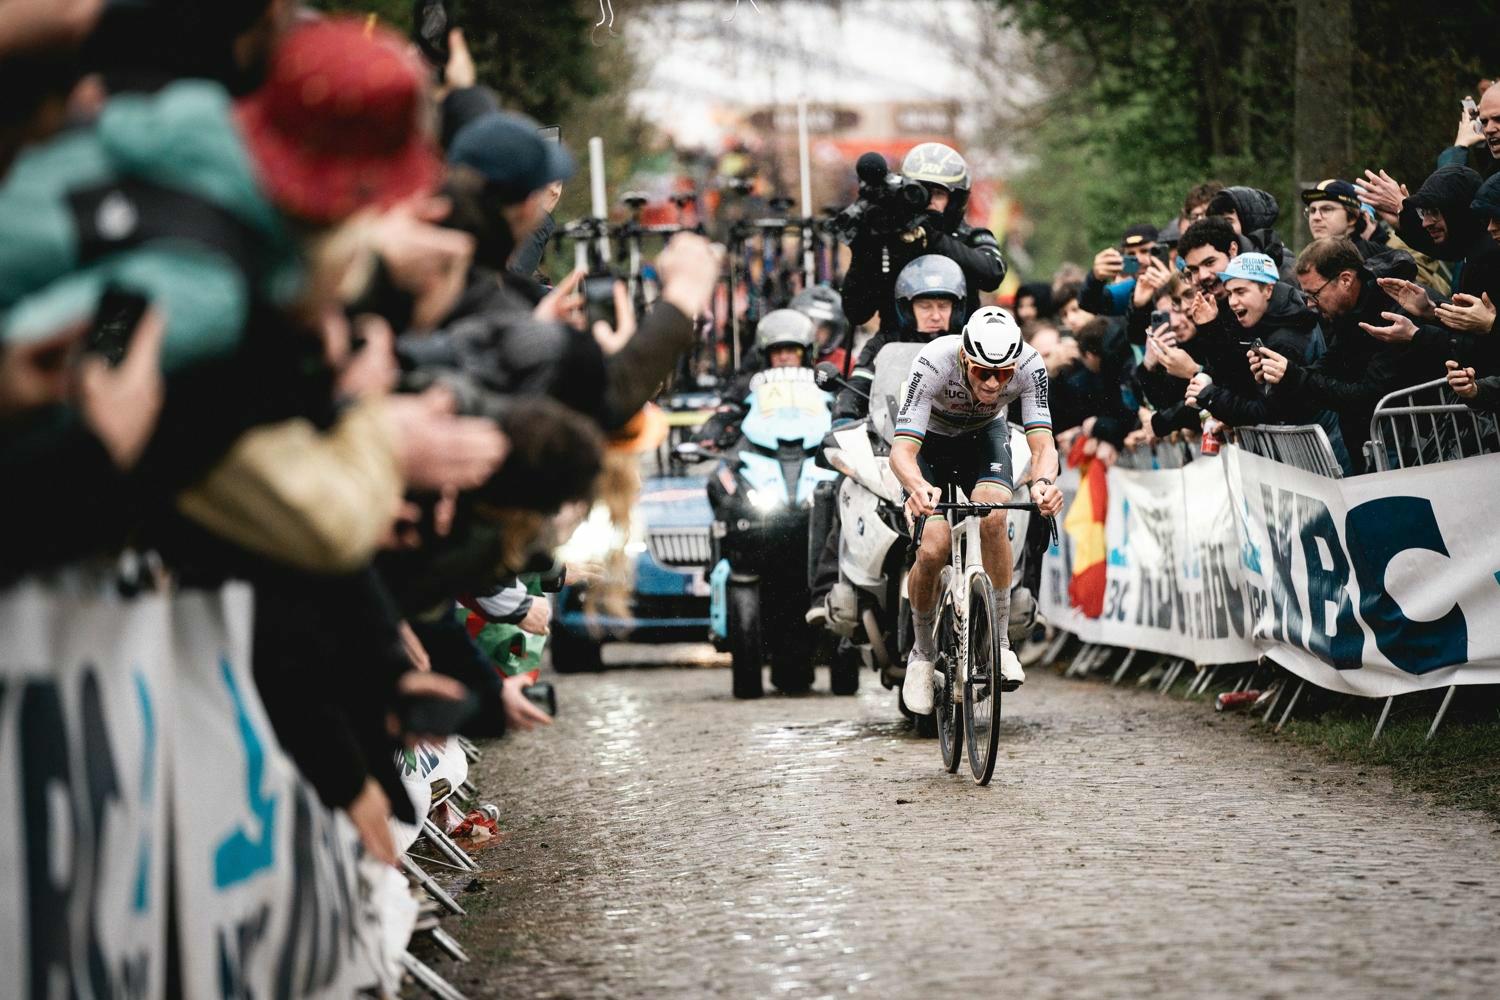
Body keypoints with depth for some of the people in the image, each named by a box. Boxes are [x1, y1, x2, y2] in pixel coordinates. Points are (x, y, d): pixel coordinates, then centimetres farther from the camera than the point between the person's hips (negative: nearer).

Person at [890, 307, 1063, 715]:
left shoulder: (1029, 366, -32)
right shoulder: (934, 363, -38)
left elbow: (1042, 443, -34)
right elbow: (902, 449, -43)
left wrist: (1043, 480, -58)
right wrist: (917, 487, -65)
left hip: (984, 436, 1)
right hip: (930, 440, -1)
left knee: (993, 518, -30)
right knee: (934, 550, -20)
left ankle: (999, 641, -15)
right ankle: (922, 653, 7)